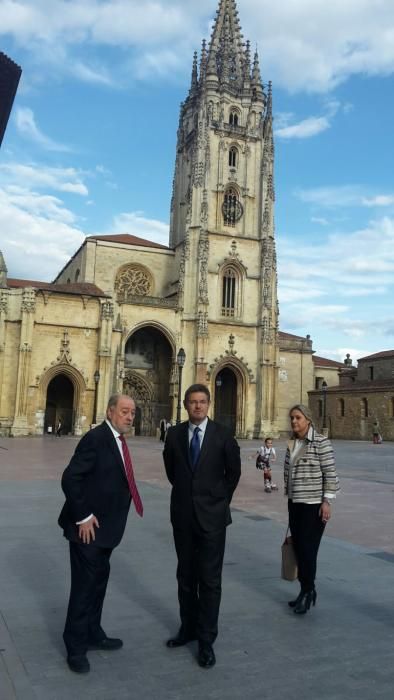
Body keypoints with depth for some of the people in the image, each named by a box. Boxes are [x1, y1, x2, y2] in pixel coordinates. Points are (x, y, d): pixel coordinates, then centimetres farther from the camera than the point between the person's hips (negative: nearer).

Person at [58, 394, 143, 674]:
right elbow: (70, 478, -23)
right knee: (84, 585, 2)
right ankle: (75, 647, 17)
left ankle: (93, 634, 35)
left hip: (104, 527, 9)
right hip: (88, 527, -9)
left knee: (99, 581, 19)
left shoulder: (118, 440, 8)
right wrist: (83, 517, -19)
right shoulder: (95, 438, -19)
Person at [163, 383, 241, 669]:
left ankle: (207, 640, 12)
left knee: (210, 579, 1)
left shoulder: (223, 435, -8)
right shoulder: (174, 434, 0)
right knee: (186, 575, 15)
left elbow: (234, 471, 3)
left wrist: (220, 501, 7)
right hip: (182, 514, 3)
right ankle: (188, 627, 31)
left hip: (212, 516, -3)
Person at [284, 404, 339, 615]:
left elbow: (330, 474, -12)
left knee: (308, 548, -5)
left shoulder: (321, 442, -11)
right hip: (295, 504, 6)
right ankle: (306, 590, 21)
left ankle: (308, 590, 12)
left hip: (314, 505, -6)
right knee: (298, 548, 9)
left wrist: (327, 502, -15)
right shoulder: (291, 444, 8)